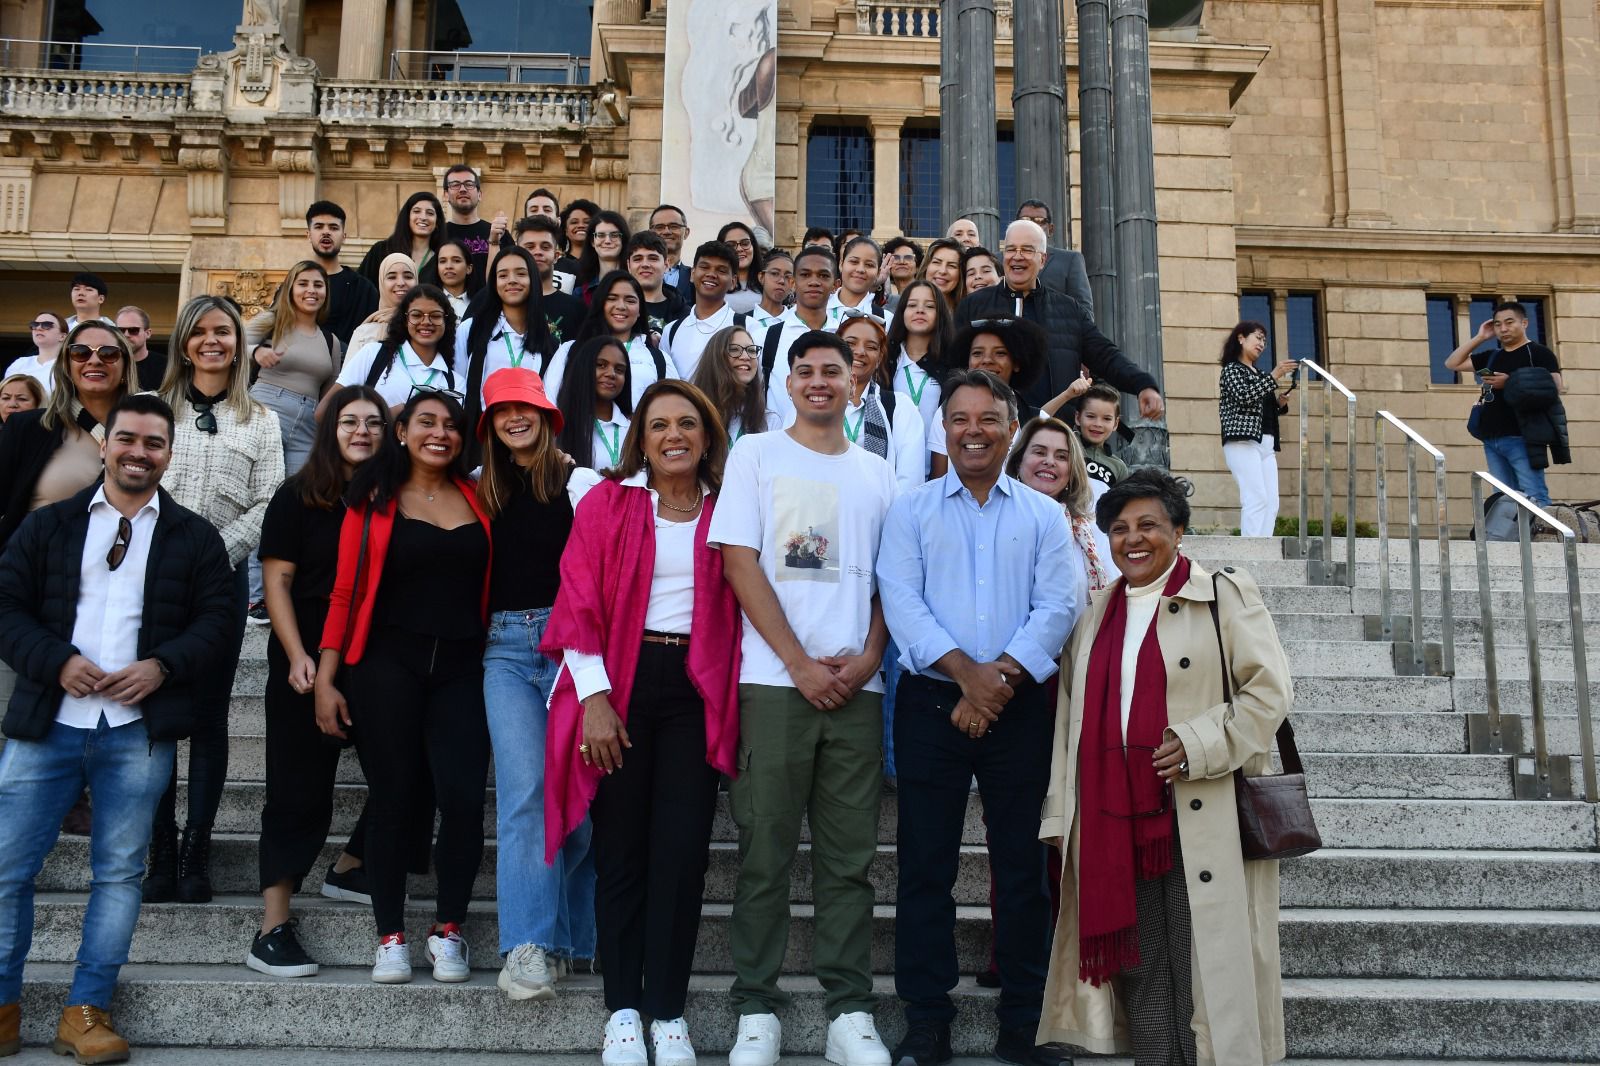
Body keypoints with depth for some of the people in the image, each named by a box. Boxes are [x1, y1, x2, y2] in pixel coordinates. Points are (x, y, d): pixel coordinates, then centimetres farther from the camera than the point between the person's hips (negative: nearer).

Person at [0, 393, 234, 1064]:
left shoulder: (195, 537, 9)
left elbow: (215, 620, 4)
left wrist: (163, 665, -13)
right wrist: (57, 661, -11)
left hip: (139, 730, -1)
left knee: (119, 871, 2)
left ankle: (85, 1011, 13)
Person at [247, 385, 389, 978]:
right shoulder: (298, 497, 0)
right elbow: (277, 579, -3)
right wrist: (297, 656, -13)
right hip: (309, 660, -3)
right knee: (300, 789, -2)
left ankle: (349, 868, 26)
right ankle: (273, 926, 3)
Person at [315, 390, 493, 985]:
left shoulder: (474, 497, 10)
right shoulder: (374, 501, 5)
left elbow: (489, 585, 12)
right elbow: (345, 591, 2)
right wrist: (325, 678, -4)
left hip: (460, 667, 2)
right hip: (388, 663, -1)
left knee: (463, 797, -8)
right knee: (393, 799, 3)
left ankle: (448, 930, 9)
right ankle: (391, 937, 14)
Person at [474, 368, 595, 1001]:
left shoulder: (579, 482, 2)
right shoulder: (487, 492, 17)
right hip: (506, 646, 3)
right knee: (525, 792, -8)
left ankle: (566, 938, 11)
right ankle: (531, 946, -10)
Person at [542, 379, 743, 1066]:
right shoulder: (608, 501, 4)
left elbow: (739, 605, 7)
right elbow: (579, 599, -3)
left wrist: (733, 698, -3)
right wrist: (594, 696, -10)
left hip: (696, 690, 1)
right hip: (618, 683, -1)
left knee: (683, 849, -1)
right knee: (621, 848, 3)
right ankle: (623, 1009, 15)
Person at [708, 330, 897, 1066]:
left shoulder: (875, 472, 16)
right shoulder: (756, 454, 6)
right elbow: (739, 563, -3)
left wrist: (867, 657, -5)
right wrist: (800, 663, -9)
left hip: (857, 686, 3)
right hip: (774, 681, -3)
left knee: (849, 859, 5)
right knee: (766, 854, 1)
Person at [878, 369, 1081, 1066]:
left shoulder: (1044, 516, 10)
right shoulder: (910, 511, 8)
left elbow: (1059, 605, -2)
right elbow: (901, 602, -4)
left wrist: (1002, 678, -15)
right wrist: (968, 672, -16)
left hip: (1022, 706, 1)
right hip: (931, 703, 0)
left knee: (1022, 869, 6)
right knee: (925, 866, 2)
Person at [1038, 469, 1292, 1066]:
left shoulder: (1224, 594, 3)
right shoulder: (1096, 614, 18)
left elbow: (1270, 690, -4)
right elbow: (1072, 720, 18)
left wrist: (1197, 744, -16)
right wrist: (1059, 815, 12)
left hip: (1202, 821, -4)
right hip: (1115, 823, 5)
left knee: (1206, 966, -2)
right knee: (1139, 965, 7)